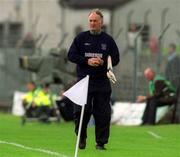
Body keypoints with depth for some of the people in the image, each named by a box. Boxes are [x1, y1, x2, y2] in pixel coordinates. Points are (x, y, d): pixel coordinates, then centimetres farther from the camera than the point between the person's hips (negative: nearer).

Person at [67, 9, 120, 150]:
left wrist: (103, 62, -11)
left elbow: (116, 59, 9)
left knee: (102, 114, -1)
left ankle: (101, 142, 7)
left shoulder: (108, 40, 7)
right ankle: (81, 138, 14)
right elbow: (71, 55, 3)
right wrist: (87, 61, -11)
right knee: (81, 111, -6)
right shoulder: (81, 38, 6)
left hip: (102, 82, 1)